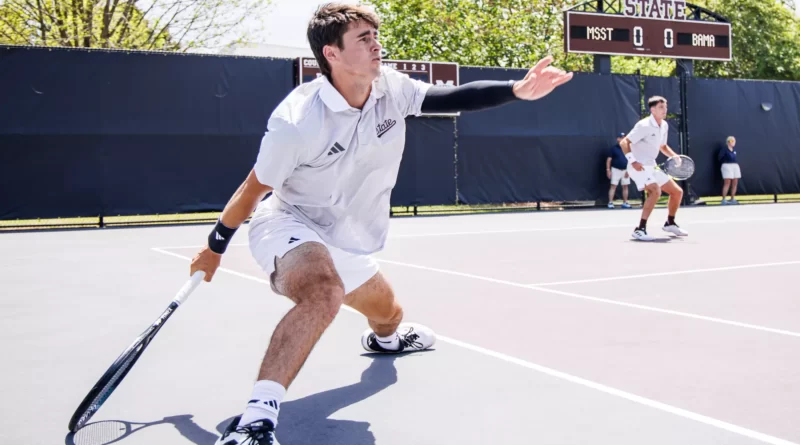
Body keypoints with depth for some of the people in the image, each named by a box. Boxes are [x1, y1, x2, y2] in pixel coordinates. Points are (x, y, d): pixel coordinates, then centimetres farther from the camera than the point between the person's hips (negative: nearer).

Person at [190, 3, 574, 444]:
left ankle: (384, 338, 69)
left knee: (389, 315, 27)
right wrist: (214, 248, -2)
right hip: (289, 226, -7)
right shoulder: (296, 120, -27)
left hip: (348, 243, 7)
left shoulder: (392, 88, -11)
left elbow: (454, 96, -8)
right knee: (324, 293, -41)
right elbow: (252, 190, -14)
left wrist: (517, 90, -27)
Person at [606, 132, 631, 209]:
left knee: (625, 186, 8)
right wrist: (608, 170, -10)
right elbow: (609, 159, -3)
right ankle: (610, 203, -13)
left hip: (625, 170, 4)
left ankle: (625, 203, 15)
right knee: (613, 186, -10)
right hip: (616, 169, -4)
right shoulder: (613, 148, -1)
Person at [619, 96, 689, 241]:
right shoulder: (644, 125, -17)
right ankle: (640, 229, -29)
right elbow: (624, 143, -18)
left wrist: (675, 157, 7)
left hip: (652, 167, 9)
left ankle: (670, 223, 33)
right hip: (639, 167, -9)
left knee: (677, 192, 12)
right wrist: (632, 161, -29)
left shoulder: (664, 126, 8)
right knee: (656, 191, -32)